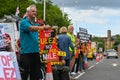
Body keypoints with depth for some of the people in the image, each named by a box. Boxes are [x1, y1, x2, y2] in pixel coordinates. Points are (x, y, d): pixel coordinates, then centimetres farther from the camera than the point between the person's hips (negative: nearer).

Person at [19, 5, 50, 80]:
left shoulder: (36, 24, 14)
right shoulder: (24, 22, -5)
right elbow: (31, 28, -25)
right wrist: (43, 27, -38)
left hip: (36, 52, 7)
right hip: (26, 53, -7)